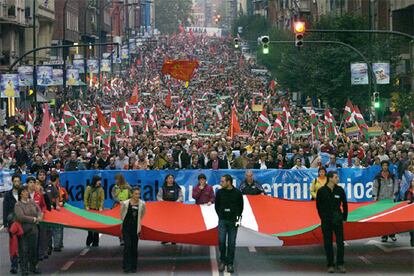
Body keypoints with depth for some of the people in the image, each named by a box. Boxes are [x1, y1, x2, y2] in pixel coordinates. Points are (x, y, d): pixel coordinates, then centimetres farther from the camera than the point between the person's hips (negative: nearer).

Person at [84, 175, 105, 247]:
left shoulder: (101, 189, 3)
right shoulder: (88, 188, 1)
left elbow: (102, 199, -2)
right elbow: (85, 198, 1)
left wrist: (101, 207, -14)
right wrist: (86, 206, -10)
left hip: (97, 209, 0)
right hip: (90, 209, 0)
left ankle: (95, 242, 4)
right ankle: (89, 241, 16)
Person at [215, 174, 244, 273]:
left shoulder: (237, 193, -2)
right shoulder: (220, 192, 1)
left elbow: (241, 206, 8)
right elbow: (217, 206, 12)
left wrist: (238, 217, 3)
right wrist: (220, 215, 5)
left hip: (233, 221, -1)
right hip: (222, 220, 1)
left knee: (231, 243, 1)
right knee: (221, 241, -5)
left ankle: (230, 263, 9)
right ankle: (222, 261, 12)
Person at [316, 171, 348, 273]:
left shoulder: (340, 190, 1)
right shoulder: (321, 191, -4)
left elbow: (344, 204, 9)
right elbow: (318, 206, 5)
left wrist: (344, 217, 6)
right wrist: (323, 218, 5)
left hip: (337, 219, 1)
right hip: (326, 221, -1)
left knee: (340, 242, -3)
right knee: (328, 243, 3)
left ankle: (340, 264, 3)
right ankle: (330, 265, 10)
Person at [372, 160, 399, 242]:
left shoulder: (393, 176, 11)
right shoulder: (378, 177, 6)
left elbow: (396, 185, 10)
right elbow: (375, 186, 5)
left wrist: (395, 194, -2)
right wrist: (374, 196, -4)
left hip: (390, 199, 1)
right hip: (381, 200, -1)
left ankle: (392, 234, 7)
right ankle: (384, 236, 1)